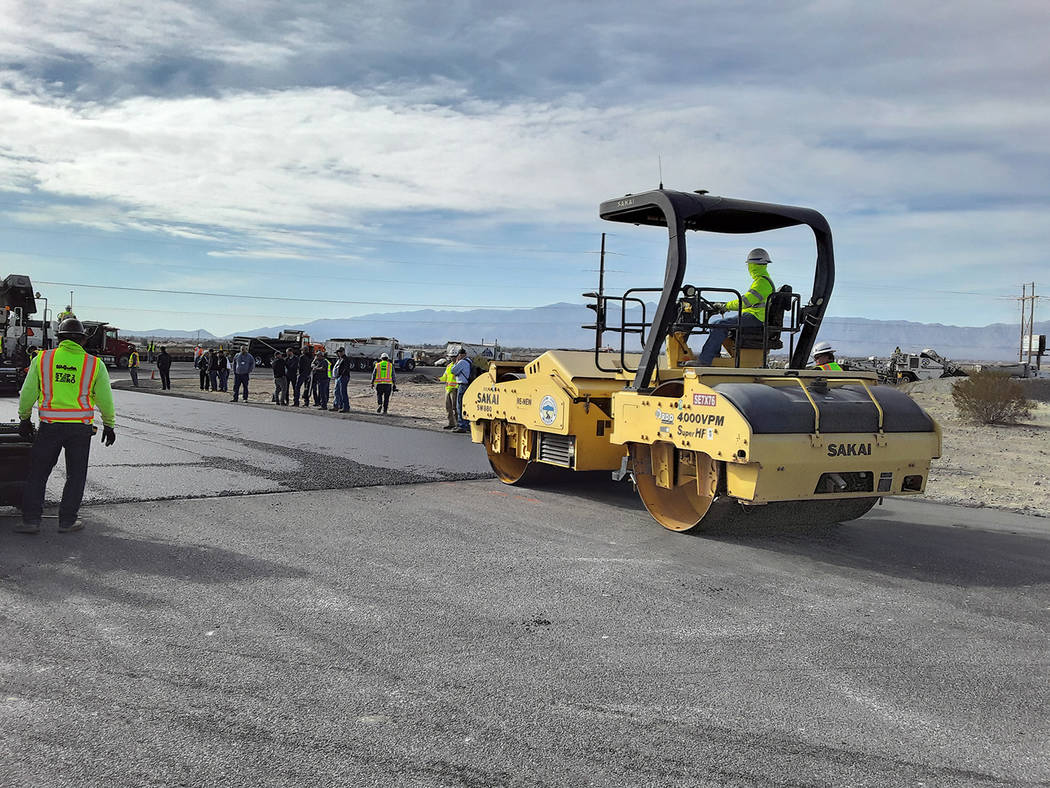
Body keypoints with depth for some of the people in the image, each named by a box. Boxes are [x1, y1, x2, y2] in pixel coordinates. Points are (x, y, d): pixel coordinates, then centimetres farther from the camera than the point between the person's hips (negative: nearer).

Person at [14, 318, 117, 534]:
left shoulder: (42, 359, 0)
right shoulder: (95, 364, -2)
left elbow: (28, 393, 4)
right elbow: (105, 399, 0)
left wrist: (24, 420, 17)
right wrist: (109, 426, 11)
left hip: (50, 426, 1)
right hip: (81, 428, -1)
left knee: (38, 473, 11)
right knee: (75, 476, 9)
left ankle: (31, 520, 10)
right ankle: (66, 522, 12)